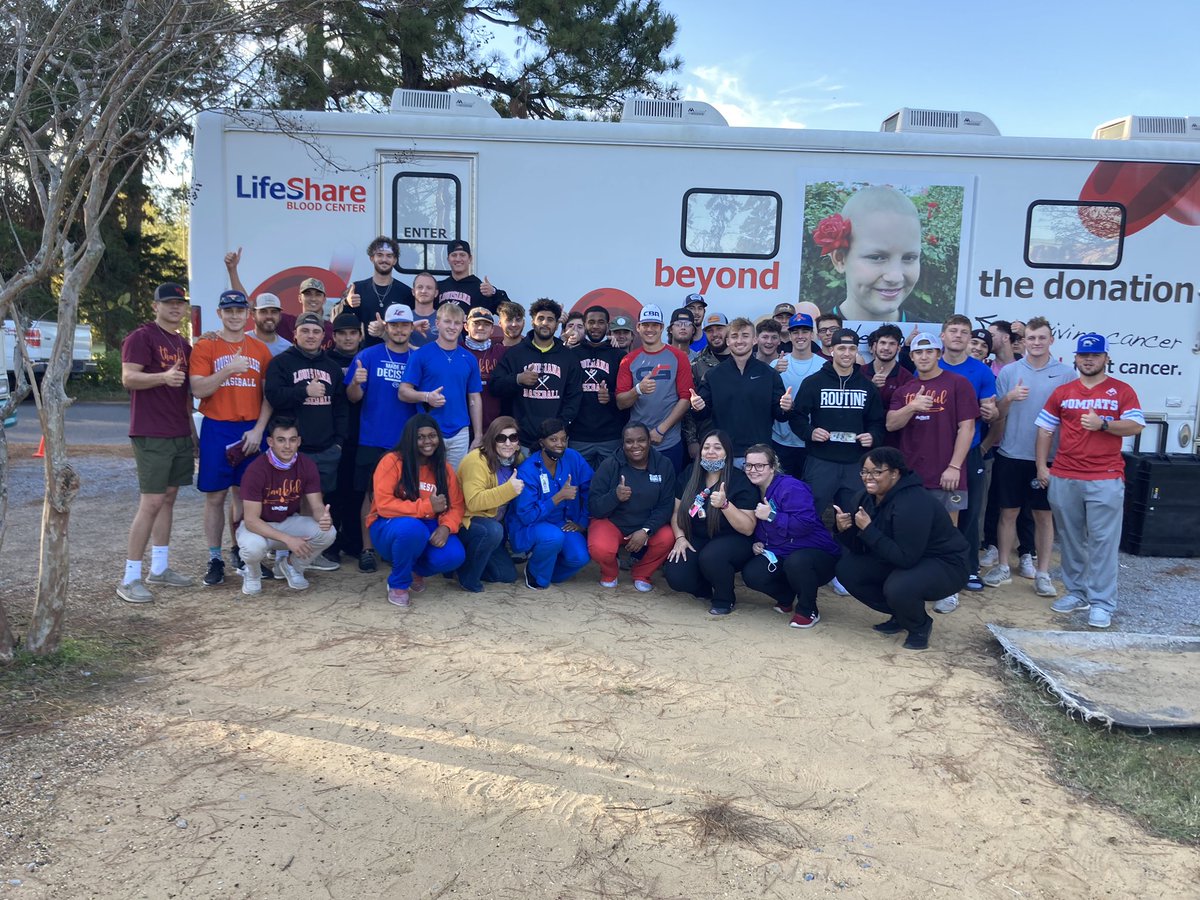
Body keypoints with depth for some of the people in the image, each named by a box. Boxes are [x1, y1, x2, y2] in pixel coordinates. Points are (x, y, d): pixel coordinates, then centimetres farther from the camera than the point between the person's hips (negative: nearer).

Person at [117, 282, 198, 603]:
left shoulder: (183, 344, 18)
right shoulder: (141, 337, -6)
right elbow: (128, 378, -16)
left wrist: (191, 426, 20)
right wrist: (163, 376, -32)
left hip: (180, 434, 8)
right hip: (151, 434, -8)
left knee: (169, 497, 11)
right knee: (151, 501, -10)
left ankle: (159, 568, 20)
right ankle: (130, 578, -3)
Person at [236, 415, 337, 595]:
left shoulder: (307, 465, -12)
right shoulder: (256, 470, -24)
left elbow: (317, 506, -10)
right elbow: (251, 520, -26)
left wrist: (324, 517, -37)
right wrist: (288, 539, -36)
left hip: (289, 522, 4)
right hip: (258, 526, -4)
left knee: (328, 533, -23)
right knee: (253, 547, -38)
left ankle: (291, 566, 7)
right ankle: (253, 573, 1)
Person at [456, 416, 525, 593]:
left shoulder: (517, 460, 1)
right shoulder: (477, 461, -23)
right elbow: (473, 502, -34)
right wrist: (508, 489, -37)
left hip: (493, 523, 8)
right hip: (465, 523, -8)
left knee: (508, 575, 3)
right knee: (493, 530, -38)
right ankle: (467, 577, -15)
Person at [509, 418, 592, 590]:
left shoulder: (573, 458, -8)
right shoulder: (527, 471, -20)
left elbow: (589, 490, 2)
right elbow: (526, 516, -23)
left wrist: (582, 522, -4)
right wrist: (559, 496, -27)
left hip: (563, 524, 4)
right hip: (529, 528, -4)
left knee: (580, 557, -23)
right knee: (553, 536, -37)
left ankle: (548, 569, 11)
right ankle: (535, 576, -5)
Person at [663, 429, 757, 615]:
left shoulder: (741, 482, -12)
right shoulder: (689, 474, 2)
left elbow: (748, 529, -17)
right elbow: (677, 511, 9)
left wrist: (724, 504, -30)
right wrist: (680, 537, -7)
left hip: (732, 542, -4)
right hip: (696, 541, 4)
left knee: (710, 556, -37)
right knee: (675, 576, -22)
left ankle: (724, 599, -5)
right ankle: (706, 589, 14)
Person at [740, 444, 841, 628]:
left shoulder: (791, 487, -19)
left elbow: (806, 523, -30)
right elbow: (756, 529, 21)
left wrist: (772, 515, -26)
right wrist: (756, 543, 0)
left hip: (818, 553, -7)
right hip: (779, 556, 7)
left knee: (796, 561, -40)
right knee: (751, 574, -18)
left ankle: (808, 610, -11)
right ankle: (786, 598, 13)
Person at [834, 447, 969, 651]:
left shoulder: (913, 504, -29)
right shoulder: (866, 499, -5)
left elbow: (905, 558, -33)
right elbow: (859, 547, 0)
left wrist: (868, 529, -32)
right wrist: (843, 529, -20)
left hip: (943, 564, -8)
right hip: (900, 558, 8)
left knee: (898, 588, -36)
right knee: (847, 569, -5)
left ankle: (920, 626, 0)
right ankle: (900, 615, 13)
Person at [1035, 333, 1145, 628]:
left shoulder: (1122, 391, 3)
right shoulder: (1062, 392, 10)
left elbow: (1136, 426, -4)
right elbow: (1045, 430, 10)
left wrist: (1103, 424, -19)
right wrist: (1042, 466, 3)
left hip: (1106, 479, -3)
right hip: (1063, 478, 3)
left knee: (1103, 541, -3)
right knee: (1070, 539, 9)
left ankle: (1102, 603, 1)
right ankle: (1076, 592, 20)